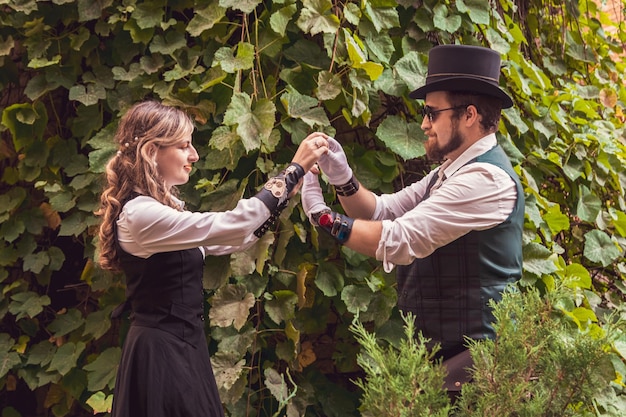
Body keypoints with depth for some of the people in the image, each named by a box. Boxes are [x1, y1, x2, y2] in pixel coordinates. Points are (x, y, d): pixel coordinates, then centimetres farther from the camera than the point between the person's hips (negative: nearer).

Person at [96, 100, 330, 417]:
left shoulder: (162, 206, 11)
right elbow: (231, 227, -27)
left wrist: (285, 192, 7)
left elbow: (223, 242, 15)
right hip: (161, 352, -10)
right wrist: (295, 169, -22)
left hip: (180, 345, 10)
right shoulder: (140, 213, -21)